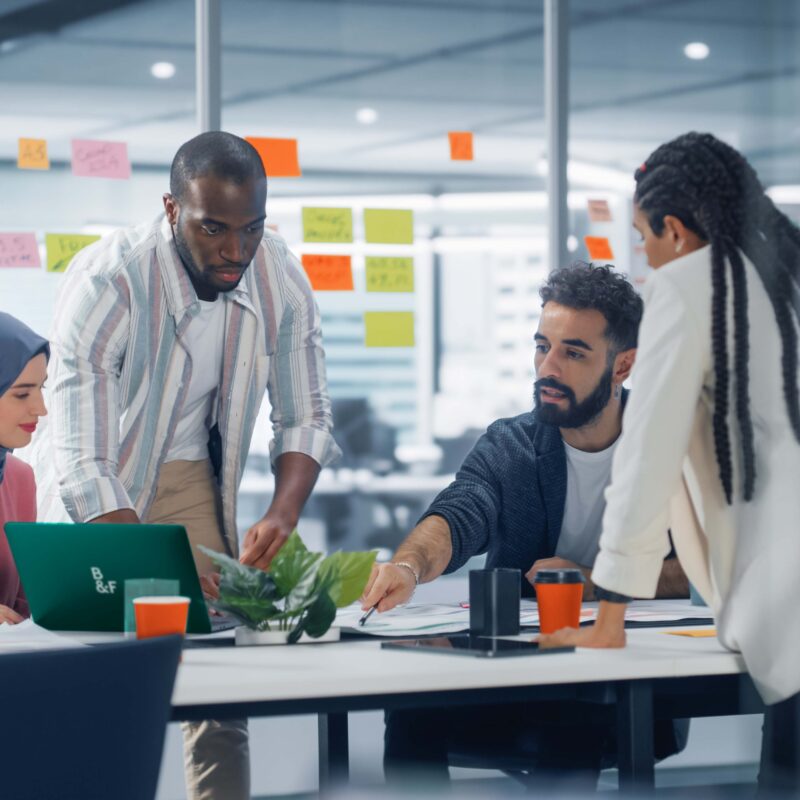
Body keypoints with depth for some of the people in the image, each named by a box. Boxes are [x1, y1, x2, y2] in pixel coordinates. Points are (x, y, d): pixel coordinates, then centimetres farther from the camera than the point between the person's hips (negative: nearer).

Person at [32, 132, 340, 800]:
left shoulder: (282, 279, -15)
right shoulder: (107, 283, -29)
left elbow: (305, 419, -4)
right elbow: (82, 467, -34)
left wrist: (282, 515, -24)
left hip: (189, 478, 3)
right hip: (96, 500, -3)